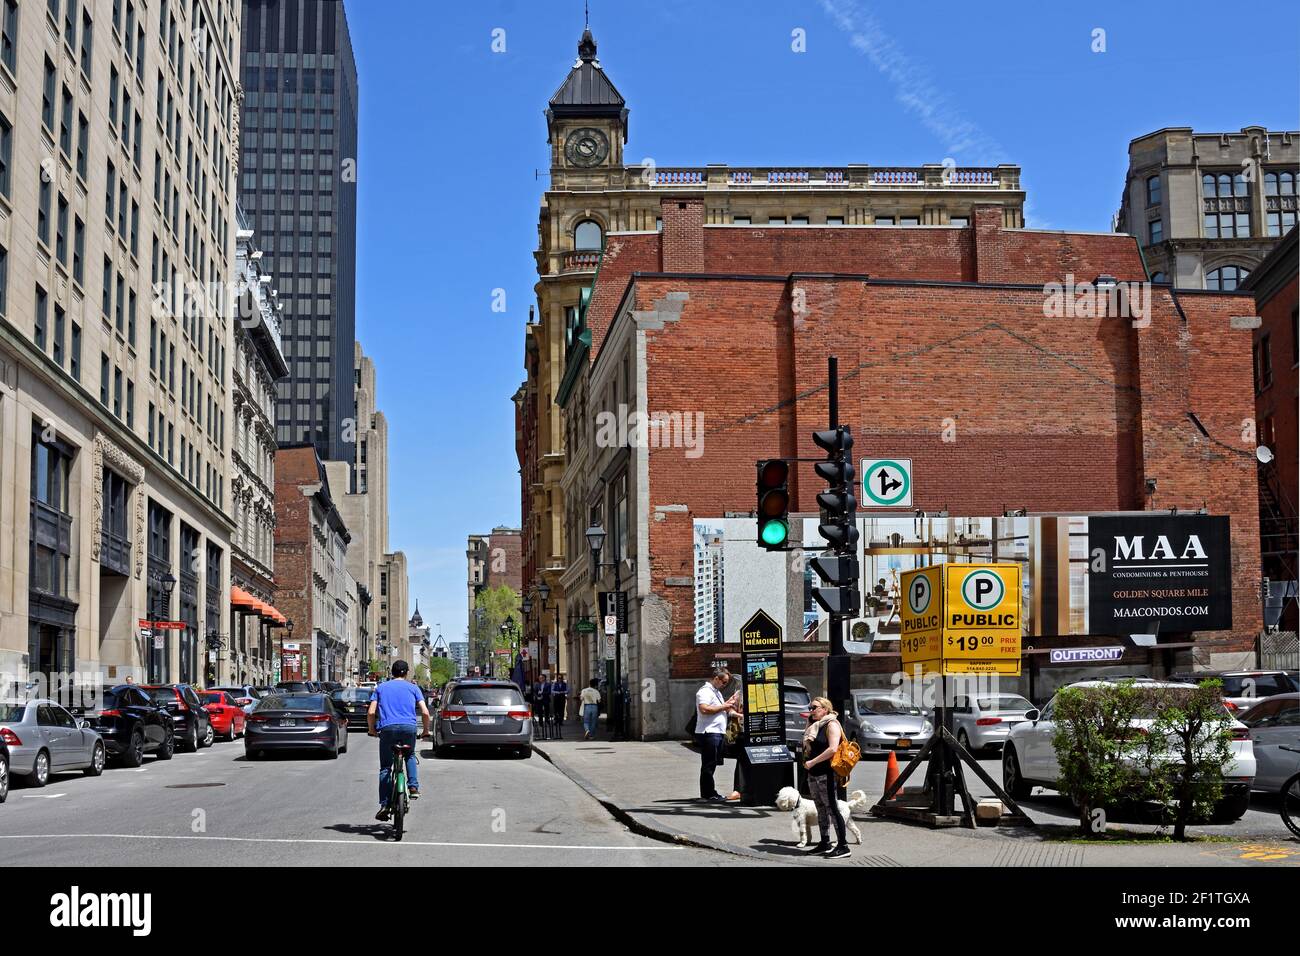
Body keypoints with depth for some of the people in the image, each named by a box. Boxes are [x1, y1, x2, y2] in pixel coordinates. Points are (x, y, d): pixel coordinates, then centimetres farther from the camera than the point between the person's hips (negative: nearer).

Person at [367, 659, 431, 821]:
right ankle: (414, 787, 9)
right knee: (410, 756, 28)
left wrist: (371, 730, 23)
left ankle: (385, 805, -1)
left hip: (387, 728, 0)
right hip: (409, 727, 0)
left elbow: (371, 712, 8)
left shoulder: (381, 688, 19)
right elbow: (425, 712, 7)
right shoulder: (413, 688, 17)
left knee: (385, 768, 8)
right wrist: (426, 731, 21)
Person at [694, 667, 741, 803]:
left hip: (717, 733, 10)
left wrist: (730, 702, 15)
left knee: (711, 764, 12)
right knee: (709, 765, -7)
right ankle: (709, 794, -6)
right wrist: (723, 706, -17)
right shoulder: (705, 691, -11)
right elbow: (704, 709, -24)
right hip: (708, 733, -10)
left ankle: (708, 793, 16)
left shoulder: (717, 692, 22)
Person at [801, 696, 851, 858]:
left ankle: (843, 846, -9)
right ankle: (825, 844, 20)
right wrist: (806, 760, 5)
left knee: (832, 809, -10)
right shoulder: (814, 727, 17)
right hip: (813, 775, 9)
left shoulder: (831, 724, -9)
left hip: (827, 774, -9)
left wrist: (812, 762, -18)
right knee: (821, 810, 13)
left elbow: (833, 749, -20)